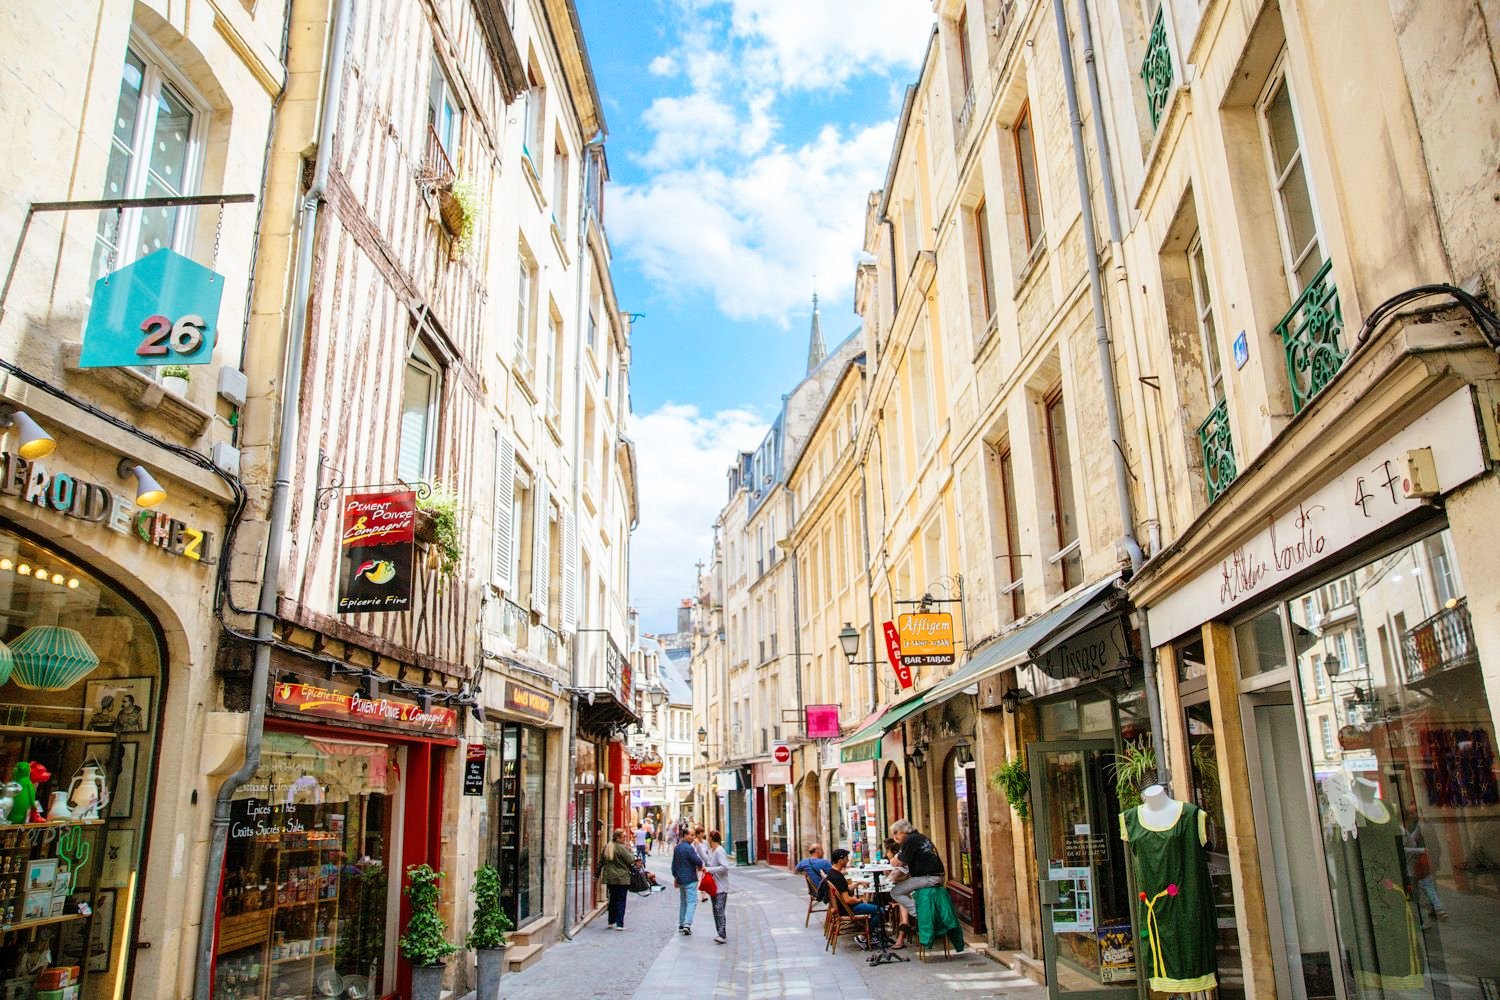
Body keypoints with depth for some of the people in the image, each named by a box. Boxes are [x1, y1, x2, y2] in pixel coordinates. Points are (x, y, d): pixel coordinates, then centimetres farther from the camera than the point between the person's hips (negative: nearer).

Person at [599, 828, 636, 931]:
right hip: (622, 879, -7)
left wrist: (599, 874, 22)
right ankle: (619, 924, -2)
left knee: (612, 899, 19)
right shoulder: (622, 848, -16)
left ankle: (611, 922, 25)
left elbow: (601, 862, 13)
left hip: (609, 878, 7)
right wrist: (631, 853, 4)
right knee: (621, 900, 0)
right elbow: (630, 860, -14)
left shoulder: (606, 847, 6)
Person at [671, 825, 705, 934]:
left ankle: (681, 924, 24)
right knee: (692, 901, -7)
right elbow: (698, 861, -20)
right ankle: (687, 924, -18)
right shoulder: (689, 848, -17)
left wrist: (675, 877, 25)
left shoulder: (676, 848, 10)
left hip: (680, 879, 8)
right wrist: (700, 867, 3)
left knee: (683, 901, 19)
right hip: (690, 879, -8)